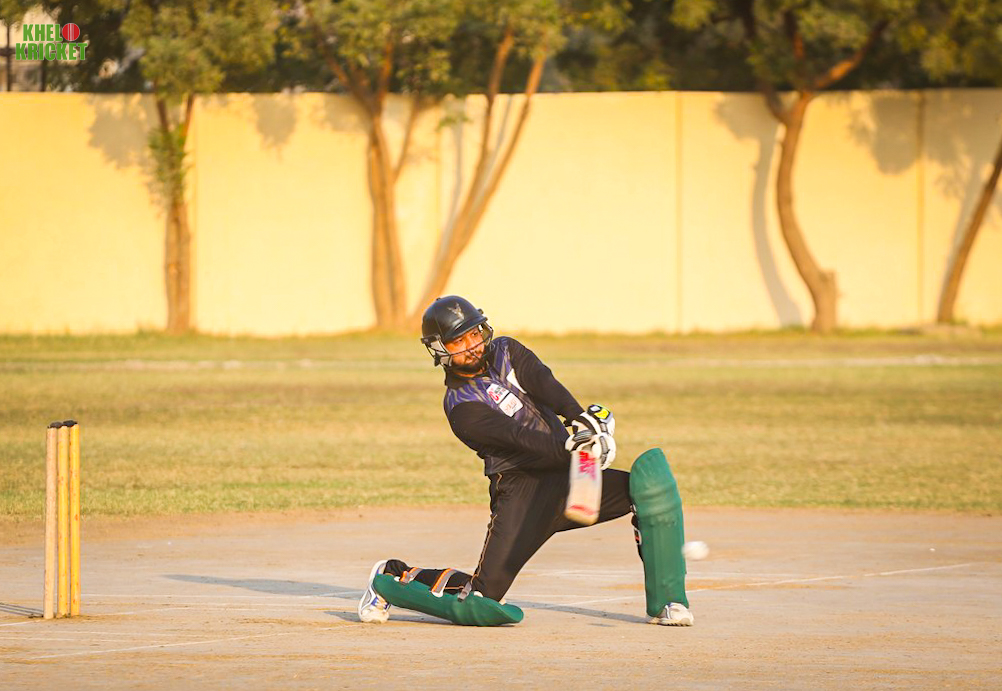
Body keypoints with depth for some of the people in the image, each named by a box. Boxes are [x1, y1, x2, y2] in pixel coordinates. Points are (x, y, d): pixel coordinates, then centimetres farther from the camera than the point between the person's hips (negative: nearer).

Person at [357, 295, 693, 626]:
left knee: (648, 490, -13)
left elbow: (546, 384, -9)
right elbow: (516, 436, -20)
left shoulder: (507, 352, 10)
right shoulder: (461, 406, -6)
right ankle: (393, 576, 11)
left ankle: (666, 600, -7)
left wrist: (581, 418, -28)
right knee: (485, 592, -13)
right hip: (520, 487, -5)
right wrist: (569, 446, -35)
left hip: (565, 476, 5)